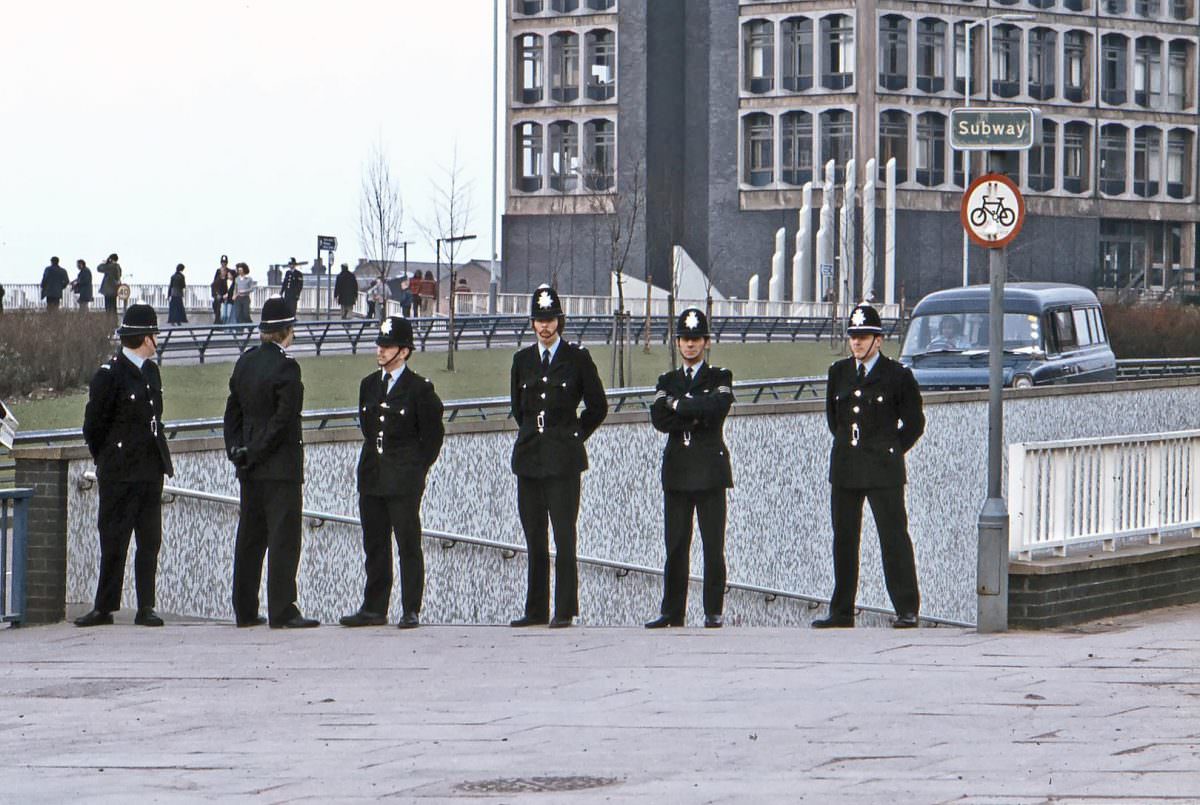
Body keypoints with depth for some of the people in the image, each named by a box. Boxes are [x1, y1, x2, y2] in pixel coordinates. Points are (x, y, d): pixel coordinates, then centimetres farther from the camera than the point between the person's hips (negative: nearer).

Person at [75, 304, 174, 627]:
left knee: (150, 540, 5)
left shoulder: (151, 370, 13)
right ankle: (104, 608, 4)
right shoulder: (109, 374, -11)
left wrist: (160, 460, 14)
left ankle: (146, 607, 9)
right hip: (120, 476, -7)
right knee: (114, 542, -2)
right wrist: (109, 462, 3)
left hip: (151, 471, 7)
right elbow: (93, 427, -6)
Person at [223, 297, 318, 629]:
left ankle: (245, 610, 16)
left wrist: (237, 450, 8)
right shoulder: (285, 366, -15)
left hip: (250, 468, 7)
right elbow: (284, 418, -18)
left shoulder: (245, 362, 7)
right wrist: (256, 453, -10)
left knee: (250, 536, 12)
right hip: (280, 465, -7)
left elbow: (233, 410, 11)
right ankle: (282, 611, -8)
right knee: (284, 537, -5)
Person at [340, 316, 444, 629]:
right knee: (374, 545, 8)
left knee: (408, 544, -3)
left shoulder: (419, 389, -5)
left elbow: (433, 434, -1)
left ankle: (411, 611, 0)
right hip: (371, 478, 6)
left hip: (405, 480, -6)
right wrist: (374, 458, 15)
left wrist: (416, 469, 0)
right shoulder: (369, 385, 12)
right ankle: (374, 608, 13)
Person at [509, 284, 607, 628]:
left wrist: (574, 436, 7)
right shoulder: (522, 360, 11)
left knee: (563, 535, -8)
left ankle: (564, 610, -7)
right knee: (534, 538, 5)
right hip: (529, 458, 4)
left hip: (563, 458, -4)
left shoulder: (577, 358, 0)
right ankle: (536, 610, 9)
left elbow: (598, 406, 6)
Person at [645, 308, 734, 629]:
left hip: (709, 468, -3)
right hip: (677, 469, 3)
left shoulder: (720, 378, 7)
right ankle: (672, 612, 4)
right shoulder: (667, 381, 16)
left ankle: (714, 611, -1)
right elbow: (659, 419, -1)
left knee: (713, 544, -4)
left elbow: (717, 407, -14)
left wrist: (678, 404, -6)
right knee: (676, 545, 2)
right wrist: (695, 417, -10)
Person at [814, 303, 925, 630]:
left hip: (883, 470, -5)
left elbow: (914, 422, 4)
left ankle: (907, 610, -6)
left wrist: (891, 451, 1)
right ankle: (841, 612, 13)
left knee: (894, 537, -7)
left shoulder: (897, 375, -3)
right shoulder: (838, 372, 10)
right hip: (844, 469, 5)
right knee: (844, 540, 7)